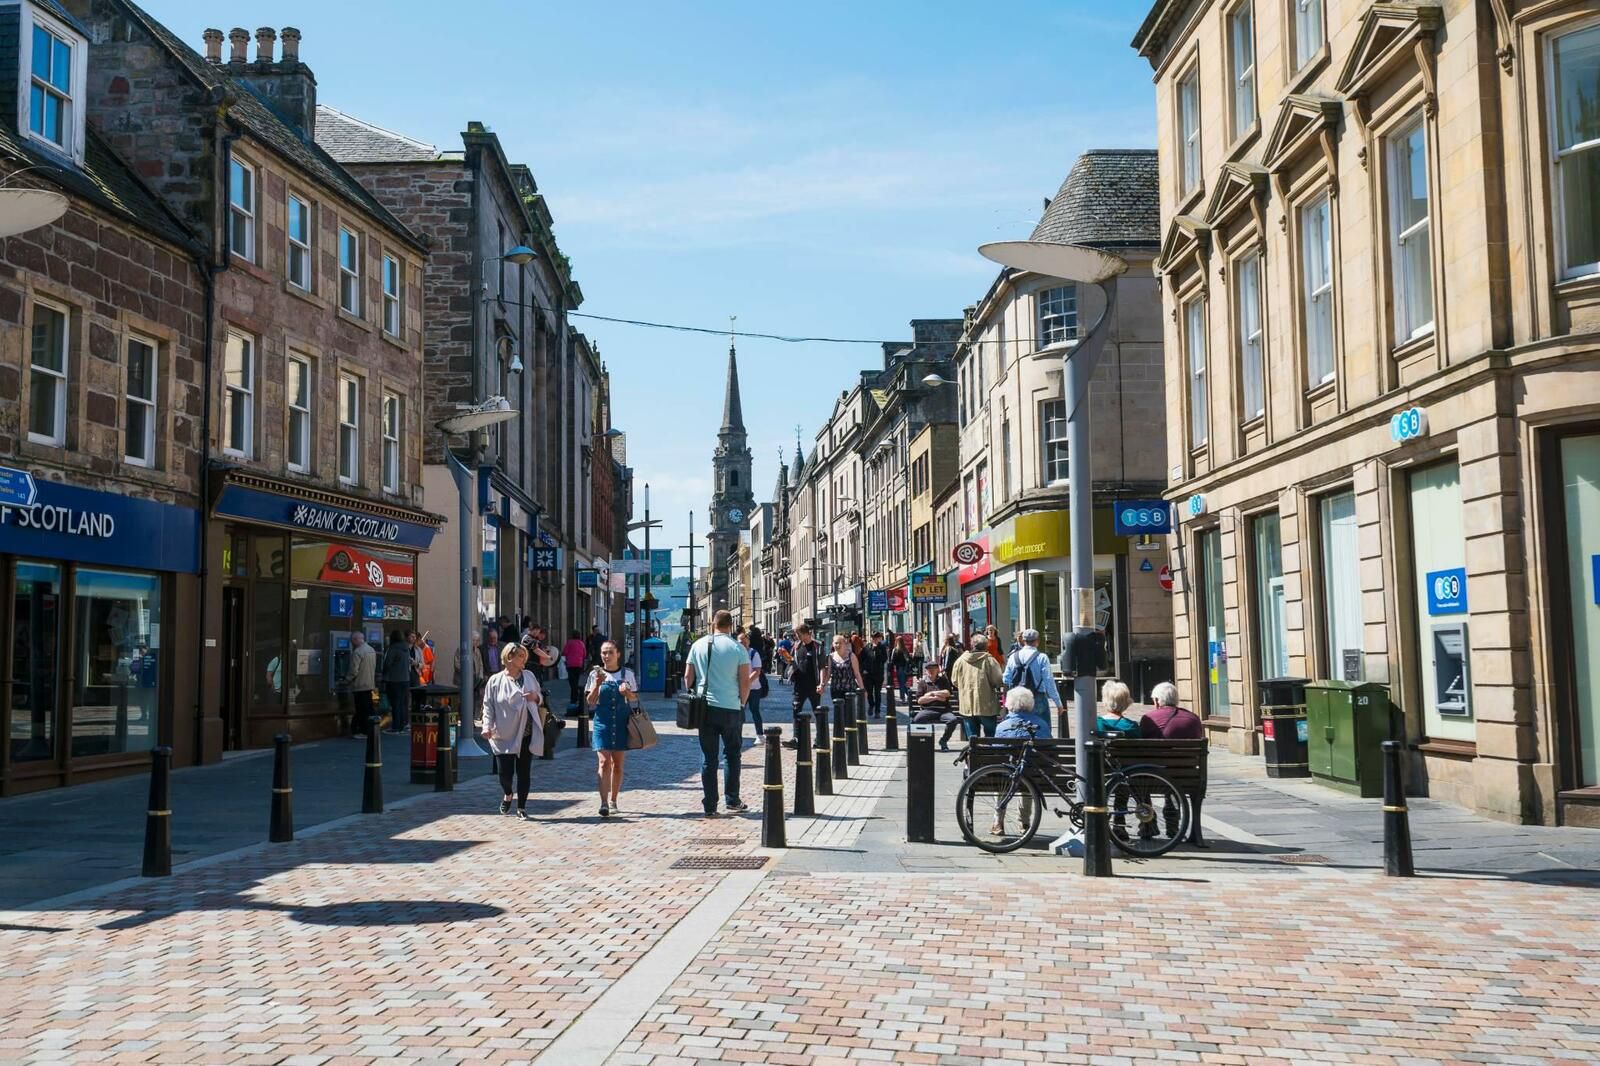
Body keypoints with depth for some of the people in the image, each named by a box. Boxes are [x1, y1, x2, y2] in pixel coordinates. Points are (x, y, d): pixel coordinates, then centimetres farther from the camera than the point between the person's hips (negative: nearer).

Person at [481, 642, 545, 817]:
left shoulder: (529, 676, 10)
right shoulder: (495, 681, -1)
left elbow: (540, 698, 18)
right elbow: (488, 706, -3)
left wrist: (536, 697, -5)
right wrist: (487, 726, -16)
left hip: (526, 734, 3)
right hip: (504, 735, -3)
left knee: (524, 772, 5)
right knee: (505, 772, -4)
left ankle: (522, 807, 16)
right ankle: (508, 795, 29)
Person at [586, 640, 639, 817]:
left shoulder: (627, 674, 5)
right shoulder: (595, 674, 3)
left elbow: (635, 700, 10)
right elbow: (590, 701, 0)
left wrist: (628, 693, -12)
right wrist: (597, 685, -16)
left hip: (622, 723, 2)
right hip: (602, 722, -2)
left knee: (617, 764, 8)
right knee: (604, 762, -12)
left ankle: (613, 802, 20)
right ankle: (604, 803, -19)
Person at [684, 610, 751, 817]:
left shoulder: (699, 645, 4)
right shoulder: (738, 649, -4)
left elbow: (688, 677, 6)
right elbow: (745, 682, -6)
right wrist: (742, 703, 9)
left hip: (705, 707, 2)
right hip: (731, 708, -2)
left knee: (708, 758, 6)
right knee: (732, 755, 12)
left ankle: (709, 806, 5)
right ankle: (731, 801, 12)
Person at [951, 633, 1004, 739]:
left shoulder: (960, 660, -1)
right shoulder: (989, 660, -12)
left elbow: (954, 681, 6)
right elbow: (998, 681, -14)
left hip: (967, 706, 3)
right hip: (986, 706, -3)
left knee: (972, 736, 13)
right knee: (990, 735, 9)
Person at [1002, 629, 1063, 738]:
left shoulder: (1013, 657, 0)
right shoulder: (1042, 658, -11)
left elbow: (1005, 680, 4)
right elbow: (1049, 682, -12)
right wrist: (1058, 702, -5)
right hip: (1038, 700, -4)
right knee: (1044, 731, 4)